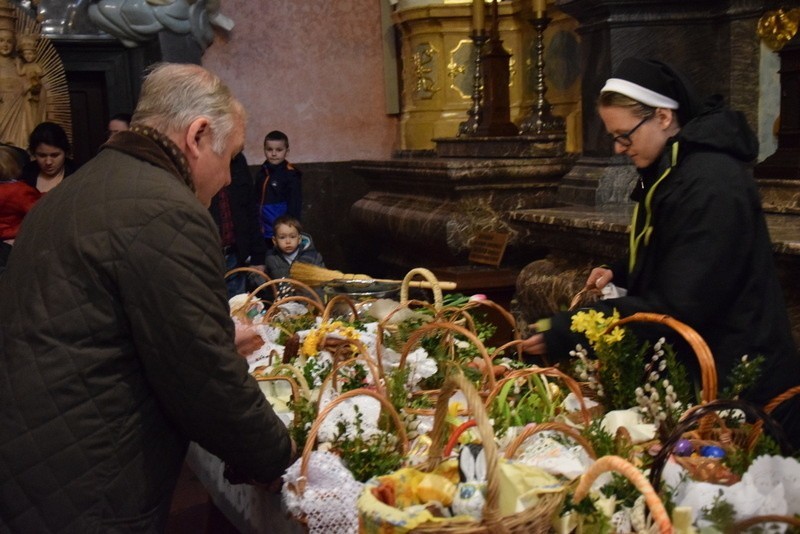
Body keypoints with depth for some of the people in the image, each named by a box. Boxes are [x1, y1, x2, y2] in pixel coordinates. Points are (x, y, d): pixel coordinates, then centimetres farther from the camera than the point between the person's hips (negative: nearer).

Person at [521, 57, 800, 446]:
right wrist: (620, 274, 3)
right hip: (692, 370, 10)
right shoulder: (670, 171, 8)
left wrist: (565, 334, -26)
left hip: (735, 381, -9)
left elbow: (677, 308, -27)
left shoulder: (712, 185, -24)